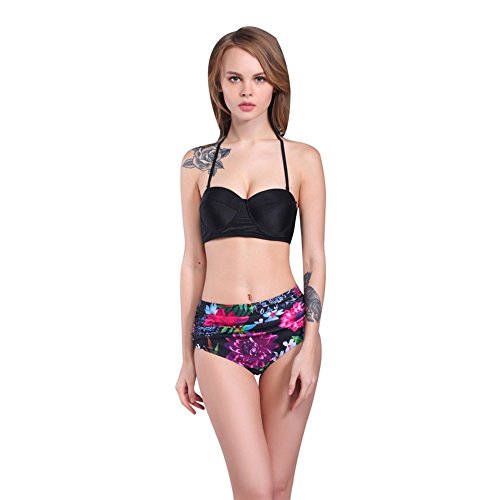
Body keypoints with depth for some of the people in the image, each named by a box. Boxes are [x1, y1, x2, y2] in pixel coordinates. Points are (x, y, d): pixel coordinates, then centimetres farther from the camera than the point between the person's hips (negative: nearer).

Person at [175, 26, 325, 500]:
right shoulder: (197, 163, 8)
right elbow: (193, 261, 10)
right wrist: (186, 356, 10)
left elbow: (314, 257, 3)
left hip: (286, 324, 0)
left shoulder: (302, 158, 4)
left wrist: (309, 345, -7)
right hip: (218, 333, 0)